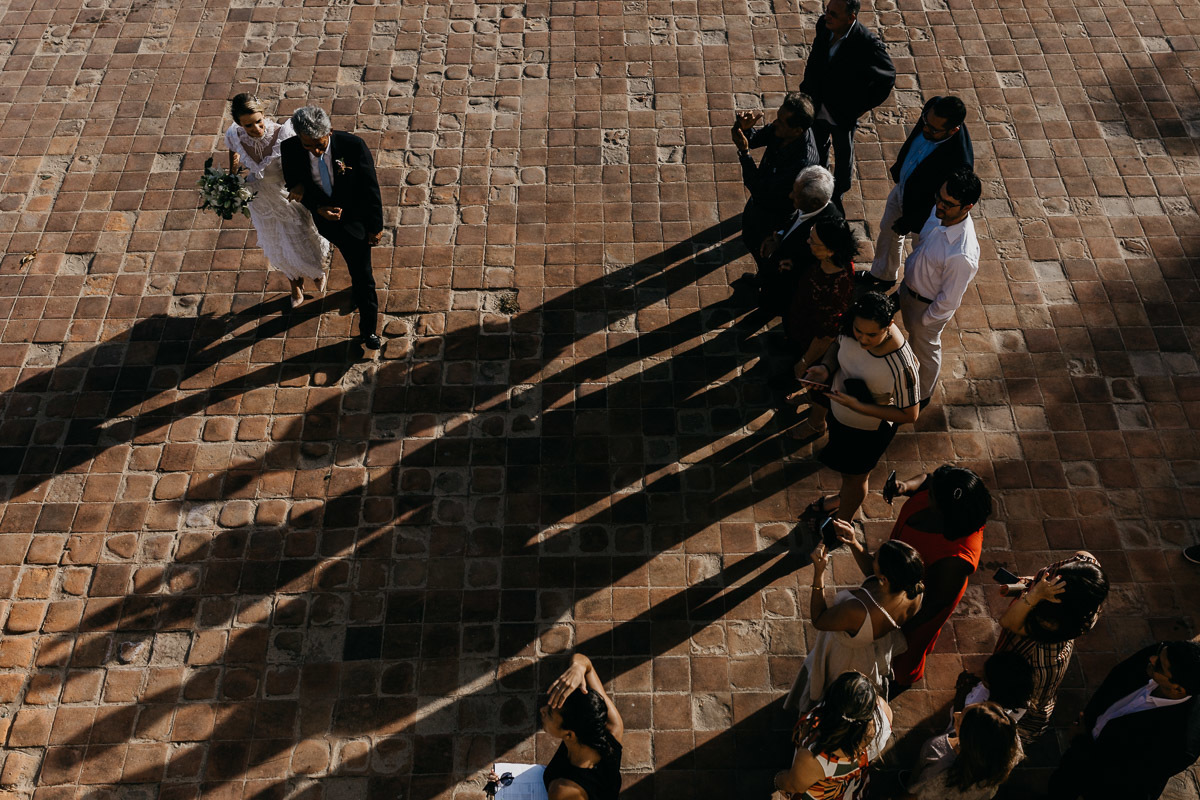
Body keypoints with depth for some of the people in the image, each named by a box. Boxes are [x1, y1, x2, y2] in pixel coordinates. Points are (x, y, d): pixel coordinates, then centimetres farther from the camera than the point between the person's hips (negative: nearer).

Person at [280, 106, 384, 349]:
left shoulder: (352, 145, -29)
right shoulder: (289, 149, -22)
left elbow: (370, 187, -18)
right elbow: (294, 185, -6)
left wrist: (376, 226, -10)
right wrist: (317, 208, -24)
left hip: (356, 218, -3)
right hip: (325, 217, 3)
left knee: (362, 276, 3)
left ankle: (368, 329, 21)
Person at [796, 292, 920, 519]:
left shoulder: (901, 367, -41)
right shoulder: (853, 326, -25)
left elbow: (910, 415, -28)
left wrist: (858, 406, -34)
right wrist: (825, 368, -23)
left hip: (868, 429, -5)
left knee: (854, 476, 23)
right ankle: (843, 498, 66)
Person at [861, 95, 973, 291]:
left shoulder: (959, 162, -43)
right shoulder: (933, 107, -24)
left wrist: (907, 223, -15)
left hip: (922, 209, -7)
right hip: (902, 186, 7)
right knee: (887, 229, 28)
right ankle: (881, 275, 55)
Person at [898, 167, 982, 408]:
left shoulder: (961, 256, -43)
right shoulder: (941, 211, -20)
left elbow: (949, 301, -28)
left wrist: (924, 320, -13)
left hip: (928, 306, -6)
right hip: (909, 286, 6)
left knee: (925, 351, 23)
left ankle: (922, 395, 52)